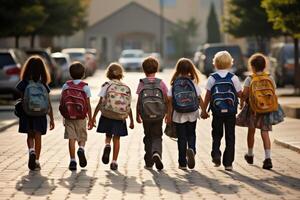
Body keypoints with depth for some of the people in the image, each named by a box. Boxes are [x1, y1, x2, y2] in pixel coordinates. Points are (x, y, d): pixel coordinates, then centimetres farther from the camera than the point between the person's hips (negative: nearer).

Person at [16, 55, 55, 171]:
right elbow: (49, 104, 0)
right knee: (38, 137, 6)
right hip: (40, 116, 0)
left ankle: (31, 151, -12)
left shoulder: (23, 84, -6)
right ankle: (36, 161, 5)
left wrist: (20, 117, 6)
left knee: (30, 136, 15)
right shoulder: (44, 85, -2)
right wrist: (51, 119, 7)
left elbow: (21, 101, -4)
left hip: (27, 115, 0)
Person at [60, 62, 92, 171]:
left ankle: (72, 161, -3)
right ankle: (81, 149, -18)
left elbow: (62, 102, 4)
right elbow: (88, 105, -3)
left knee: (71, 139, 2)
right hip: (81, 118, -1)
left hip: (68, 117, 1)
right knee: (82, 138, 12)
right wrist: (90, 119, 3)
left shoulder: (66, 86, 2)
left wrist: (64, 117, 14)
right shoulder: (85, 87, -2)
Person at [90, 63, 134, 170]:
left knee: (108, 135, 19)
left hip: (106, 116, -1)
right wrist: (131, 121, 15)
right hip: (120, 117, 1)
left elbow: (100, 103, -8)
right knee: (116, 139, 9)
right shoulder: (126, 88, 3)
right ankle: (114, 162, 4)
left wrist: (93, 117, -4)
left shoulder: (106, 85, -3)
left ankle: (107, 145, -13)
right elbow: (129, 107, 5)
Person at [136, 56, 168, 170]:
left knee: (148, 137, 13)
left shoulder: (142, 83, -1)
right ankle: (156, 153, -22)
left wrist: (137, 115, 7)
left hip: (146, 115, 0)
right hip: (158, 115, 0)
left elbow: (139, 101, -2)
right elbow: (166, 100, 2)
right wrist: (166, 113, 15)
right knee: (157, 137, 8)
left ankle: (149, 162, 16)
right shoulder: (161, 83, 1)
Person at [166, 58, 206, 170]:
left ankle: (182, 163, 10)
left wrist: (169, 114, -1)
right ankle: (191, 149, -16)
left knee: (181, 137, 7)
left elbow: (170, 100, -6)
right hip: (192, 114, 0)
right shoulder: (193, 83, -4)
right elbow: (199, 99, -2)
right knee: (191, 135, 15)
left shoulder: (174, 84, -4)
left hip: (178, 115, 0)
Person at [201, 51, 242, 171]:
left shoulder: (212, 78, -3)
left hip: (217, 111, 0)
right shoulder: (233, 78, -5)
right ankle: (228, 163, 4)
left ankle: (216, 154, -5)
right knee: (230, 136, 6)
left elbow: (208, 96, -3)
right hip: (231, 112, 0)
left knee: (217, 135, 17)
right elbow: (240, 94, -1)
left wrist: (204, 110, 6)